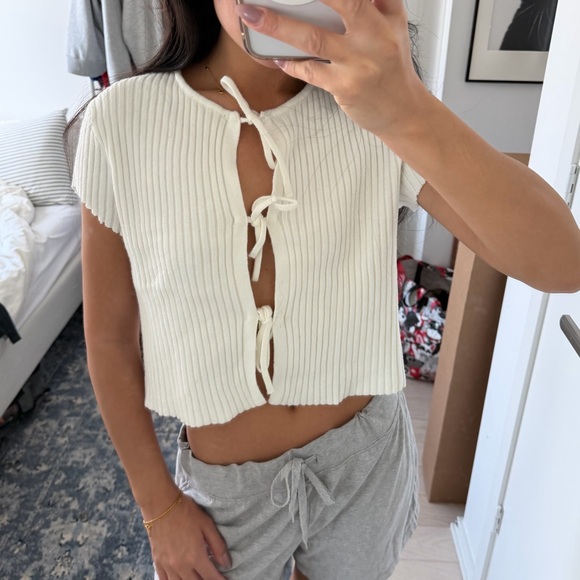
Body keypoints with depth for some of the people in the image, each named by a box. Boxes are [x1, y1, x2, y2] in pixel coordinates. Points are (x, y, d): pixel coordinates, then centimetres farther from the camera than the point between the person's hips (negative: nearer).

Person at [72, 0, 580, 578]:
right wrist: (159, 508, -1)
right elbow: (110, 338, -6)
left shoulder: (372, 103, -14)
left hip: (367, 461, 2)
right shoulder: (122, 121, -15)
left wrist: (410, 114, -38)